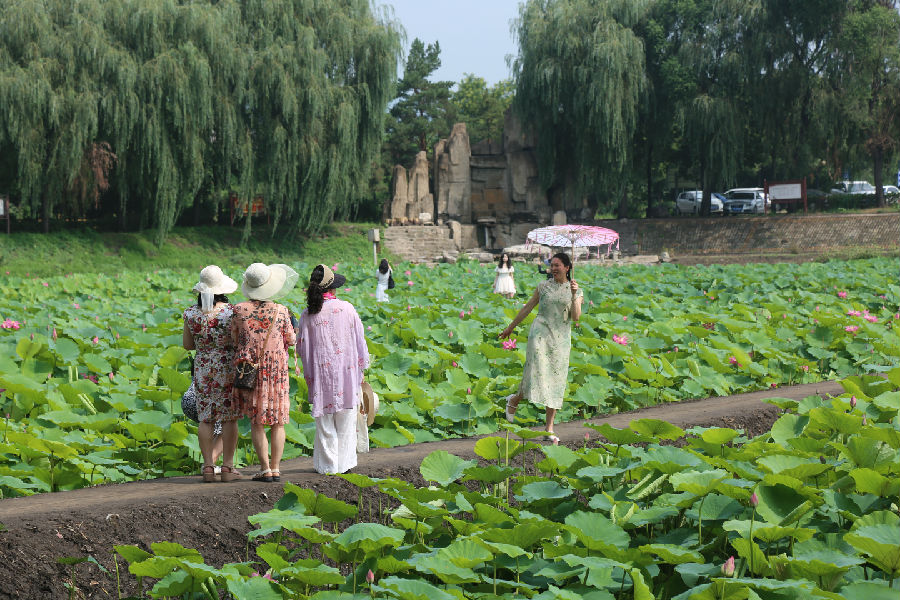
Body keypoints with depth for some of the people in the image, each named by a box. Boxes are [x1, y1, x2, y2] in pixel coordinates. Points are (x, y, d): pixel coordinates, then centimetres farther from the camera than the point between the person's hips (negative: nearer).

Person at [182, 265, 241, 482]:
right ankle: (227, 466, 5)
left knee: (205, 419, 8)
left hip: (202, 368, 3)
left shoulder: (191, 313, -2)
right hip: (227, 368, -3)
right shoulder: (230, 312, -12)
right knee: (229, 418, 4)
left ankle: (208, 466, 7)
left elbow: (187, 344, 6)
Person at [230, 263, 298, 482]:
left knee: (257, 422, 6)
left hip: (249, 369, 0)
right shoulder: (280, 311, -5)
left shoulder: (239, 310, -4)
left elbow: (235, 342, 0)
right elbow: (291, 340, 5)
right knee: (278, 422, 8)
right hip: (277, 369, 0)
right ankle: (276, 468, 6)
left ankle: (265, 469, 3)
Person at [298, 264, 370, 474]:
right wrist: (361, 369, 11)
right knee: (346, 421, 8)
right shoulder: (347, 309, -5)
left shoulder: (308, 315, -4)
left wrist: (308, 375, 13)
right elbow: (360, 341, 1)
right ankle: (344, 463, 10)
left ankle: (328, 465, 10)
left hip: (320, 372, 0)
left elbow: (301, 347, 1)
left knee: (324, 423, 8)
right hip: (346, 370, 0)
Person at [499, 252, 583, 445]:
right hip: (540, 334, -1)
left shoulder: (576, 292, 7)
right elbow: (528, 307, 16)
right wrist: (511, 327, 22)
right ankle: (515, 399, 17)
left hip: (561, 339, 1)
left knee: (556, 382, 0)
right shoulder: (543, 286, 7)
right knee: (537, 374, -14)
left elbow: (575, 317, -5)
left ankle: (549, 429, 3)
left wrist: (574, 295, -17)